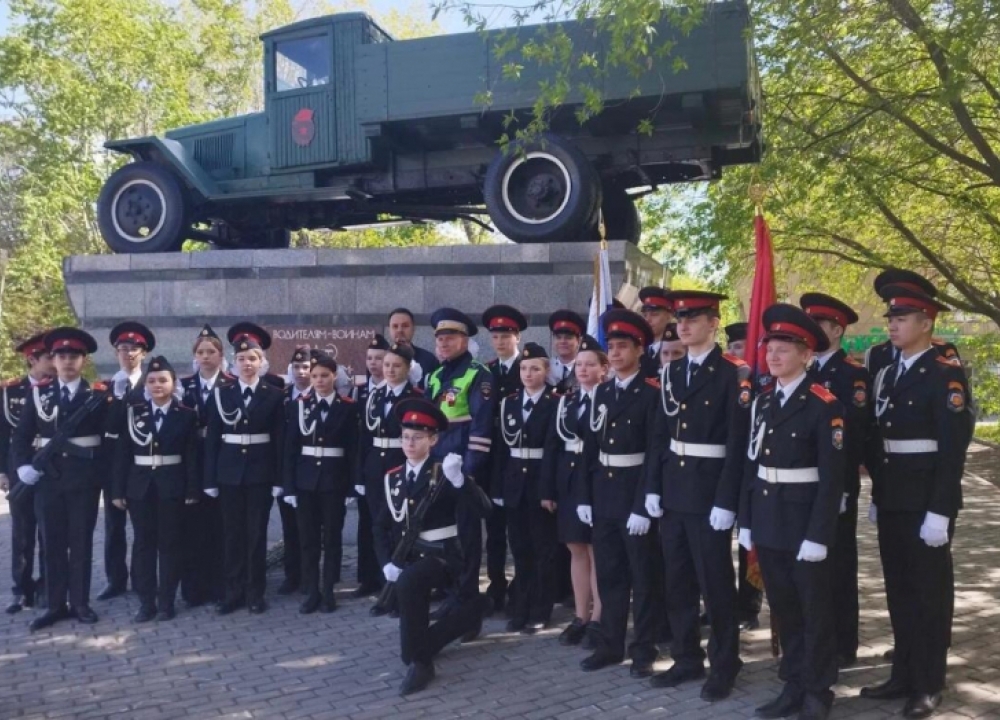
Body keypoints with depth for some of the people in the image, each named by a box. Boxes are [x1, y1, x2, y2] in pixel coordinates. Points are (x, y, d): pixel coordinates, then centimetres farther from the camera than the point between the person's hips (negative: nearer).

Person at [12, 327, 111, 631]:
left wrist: (106, 475, -8)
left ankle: (80, 603, 15)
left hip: (85, 478, -2)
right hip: (47, 476, 2)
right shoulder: (38, 393, 7)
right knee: (52, 542, 8)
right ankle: (55, 605, 18)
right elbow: (21, 435, 6)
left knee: (81, 541, 5)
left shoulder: (99, 394, -1)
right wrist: (23, 465, -8)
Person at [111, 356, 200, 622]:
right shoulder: (133, 412, 3)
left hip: (172, 486, -2)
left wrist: (192, 490, -8)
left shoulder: (186, 415, -1)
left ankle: (167, 602, 12)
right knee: (143, 543, 7)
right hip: (139, 486, 2)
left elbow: (192, 456, -2)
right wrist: (118, 490, -3)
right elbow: (121, 453, 2)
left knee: (170, 543, 4)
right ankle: (146, 602, 15)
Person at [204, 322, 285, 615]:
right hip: (229, 472, 2)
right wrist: (210, 479, -2)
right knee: (232, 535, 7)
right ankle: (234, 593, 17)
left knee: (257, 534, 4)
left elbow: (280, 440, -2)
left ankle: (255, 594, 13)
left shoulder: (274, 395, 0)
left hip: (261, 472, -2)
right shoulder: (221, 394, 4)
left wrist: (279, 479, -6)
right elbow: (212, 439, 3)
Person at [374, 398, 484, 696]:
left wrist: (457, 479, -41)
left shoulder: (444, 473, -7)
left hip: (444, 555, -6)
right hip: (410, 557, 6)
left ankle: (418, 660, -19)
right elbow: (383, 526, 12)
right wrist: (387, 562, -5)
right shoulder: (393, 478, 7)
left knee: (408, 583, -33)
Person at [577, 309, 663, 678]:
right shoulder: (602, 392, 9)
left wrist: (643, 505, -18)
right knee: (608, 574, 14)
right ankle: (610, 644, 26)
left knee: (643, 577, 6)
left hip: (636, 496, -6)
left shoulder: (652, 393, -10)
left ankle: (643, 650, 17)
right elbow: (590, 447, 10)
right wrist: (584, 496, 6)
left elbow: (655, 453, -15)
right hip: (603, 495, 6)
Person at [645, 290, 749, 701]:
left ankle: (724, 666, 20)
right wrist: (653, 486, 7)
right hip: (673, 491, 6)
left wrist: (727, 500, -18)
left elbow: (738, 442, -15)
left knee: (715, 583, 4)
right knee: (677, 582, 14)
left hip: (709, 492, -6)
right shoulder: (671, 373, 10)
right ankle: (687, 659, 28)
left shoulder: (733, 374, -10)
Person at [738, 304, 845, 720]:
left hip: (805, 523, -6)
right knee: (783, 610, 15)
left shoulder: (824, 404, -12)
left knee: (815, 611, 8)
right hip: (768, 522, 6)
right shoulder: (763, 401, 8)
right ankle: (794, 686, 29)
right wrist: (746, 521, 8)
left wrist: (818, 535, -18)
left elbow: (832, 477, -15)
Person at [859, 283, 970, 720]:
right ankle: (904, 675, 25)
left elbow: (953, 447, -16)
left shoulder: (946, 373, -11)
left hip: (927, 504, -7)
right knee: (899, 590, 14)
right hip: (891, 502, 7)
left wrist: (939, 511, -20)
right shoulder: (887, 374, 12)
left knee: (930, 592, 5)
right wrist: (876, 497, 15)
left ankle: (928, 685, 17)